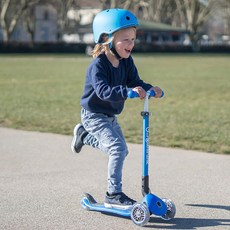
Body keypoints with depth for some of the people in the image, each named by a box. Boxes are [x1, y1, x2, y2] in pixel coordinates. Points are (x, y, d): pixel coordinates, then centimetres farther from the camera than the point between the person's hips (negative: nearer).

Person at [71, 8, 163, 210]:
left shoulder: (127, 62, -2)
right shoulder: (98, 65, -26)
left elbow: (135, 82, -6)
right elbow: (103, 90, -39)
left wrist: (150, 89, -27)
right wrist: (127, 92, -53)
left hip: (110, 116, 8)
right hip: (94, 115, -8)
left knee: (121, 151, 22)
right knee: (118, 147, -24)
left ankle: (84, 135, 42)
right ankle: (114, 194, -16)